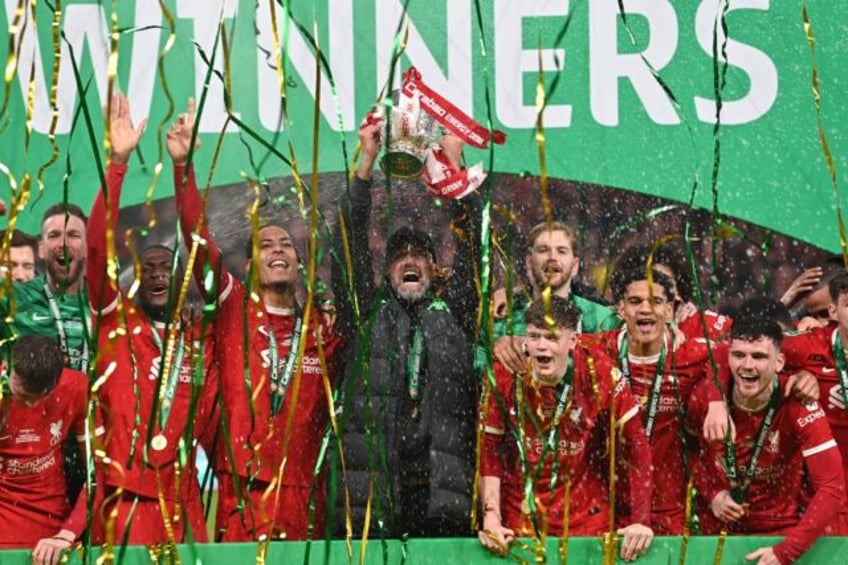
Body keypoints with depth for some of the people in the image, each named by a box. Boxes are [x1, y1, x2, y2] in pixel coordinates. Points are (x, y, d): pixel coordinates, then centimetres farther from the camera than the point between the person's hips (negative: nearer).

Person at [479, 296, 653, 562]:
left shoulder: (598, 371, -14)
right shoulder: (506, 374, -10)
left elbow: (635, 444, -9)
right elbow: (490, 448, -3)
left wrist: (641, 520, -12)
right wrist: (491, 517, -12)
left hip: (587, 517, -1)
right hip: (520, 521, 1)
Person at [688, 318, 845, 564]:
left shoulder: (800, 409, -20)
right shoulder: (704, 397, -13)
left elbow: (832, 487, -21)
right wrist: (710, 493, -10)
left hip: (782, 532, -2)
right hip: (718, 531, 2)